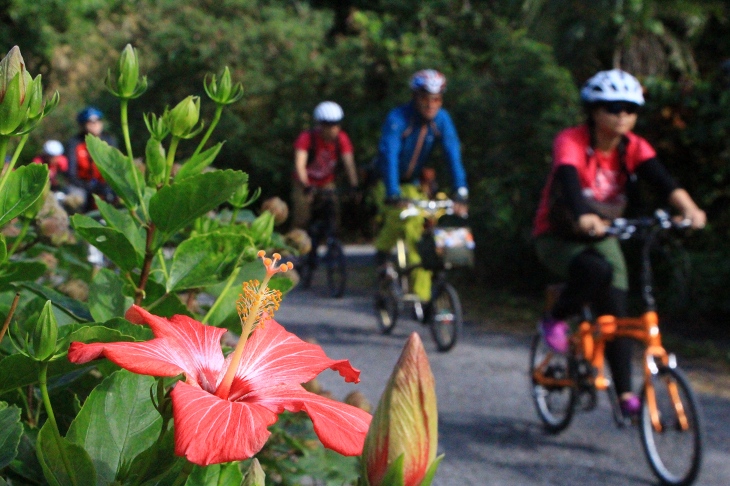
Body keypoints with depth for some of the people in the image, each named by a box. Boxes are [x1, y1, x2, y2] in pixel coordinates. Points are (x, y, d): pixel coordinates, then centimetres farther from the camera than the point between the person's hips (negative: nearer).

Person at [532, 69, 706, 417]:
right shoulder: (571, 142, -22)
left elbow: (662, 179, -26)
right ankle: (554, 320, -8)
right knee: (597, 271, -35)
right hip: (557, 236, -5)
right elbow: (568, 180, -42)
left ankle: (625, 393, 5)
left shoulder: (633, 148, -8)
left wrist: (688, 207, -47)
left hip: (601, 237, 5)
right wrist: (584, 218, -63)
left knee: (616, 315, -5)